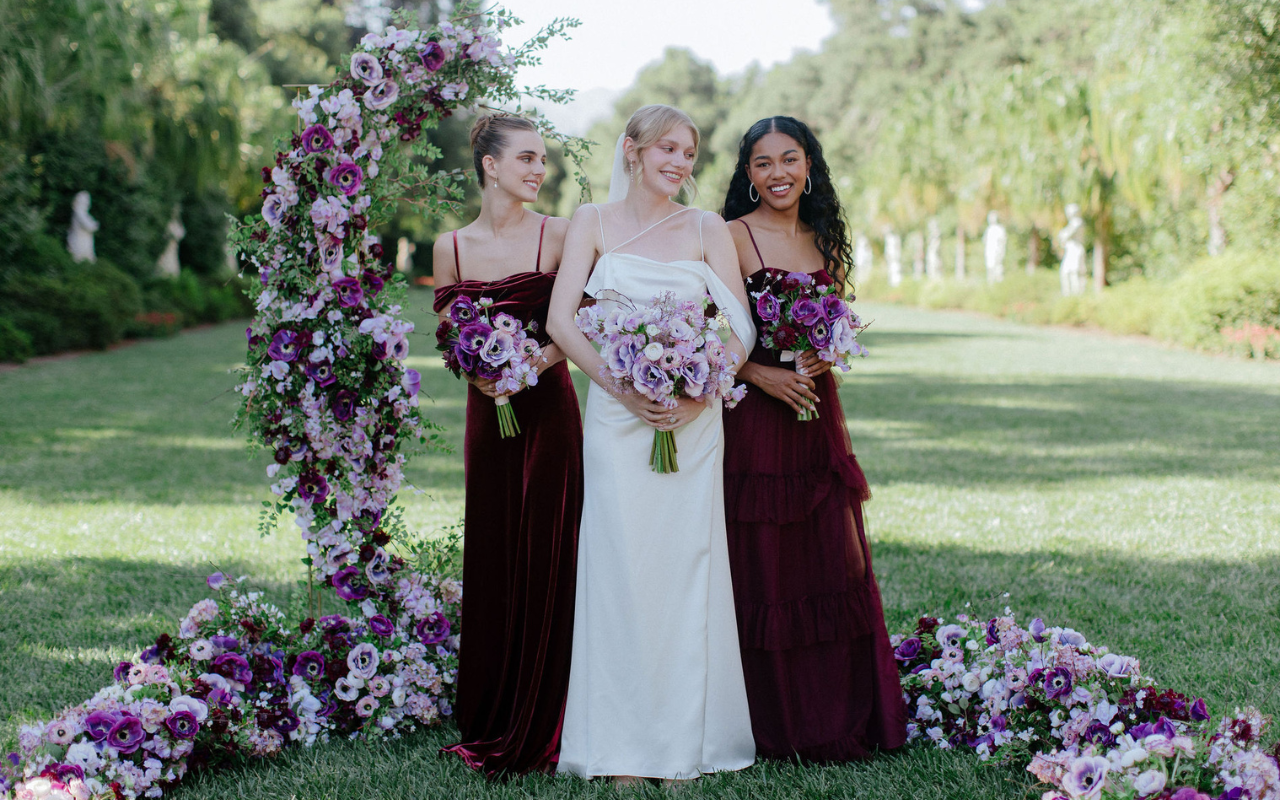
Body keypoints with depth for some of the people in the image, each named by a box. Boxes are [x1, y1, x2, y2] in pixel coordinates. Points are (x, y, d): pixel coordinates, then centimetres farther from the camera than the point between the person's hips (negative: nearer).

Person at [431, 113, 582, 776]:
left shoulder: (558, 236, -2)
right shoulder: (451, 247, 7)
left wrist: (533, 363, -17)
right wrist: (477, 370, -10)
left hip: (548, 405, -3)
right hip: (486, 408, 3)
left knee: (544, 553, -2)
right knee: (490, 554, 6)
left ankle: (539, 728, 7)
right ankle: (489, 725, 18)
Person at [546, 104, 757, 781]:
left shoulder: (707, 230, 7)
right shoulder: (594, 223, 5)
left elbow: (741, 332, 3)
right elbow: (560, 321, -4)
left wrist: (697, 393, -13)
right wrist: (626, 391, -14)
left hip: (694, 418, 1)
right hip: (617, 415, -1)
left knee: (686, 566, 1)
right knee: (622, 567, -2)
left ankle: (685, 740, 10)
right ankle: (624, 747, 5)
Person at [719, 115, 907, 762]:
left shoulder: (826, 241, 13)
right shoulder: (732, 238, -5)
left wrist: (825, 357, -2)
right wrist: (761, 374, -19)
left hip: (816, 411, 6)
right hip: (753, 416, -6)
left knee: (831, 562, 7)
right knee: (763, 569, -2)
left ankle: (838, 720, 17)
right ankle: (773, 726, 8)